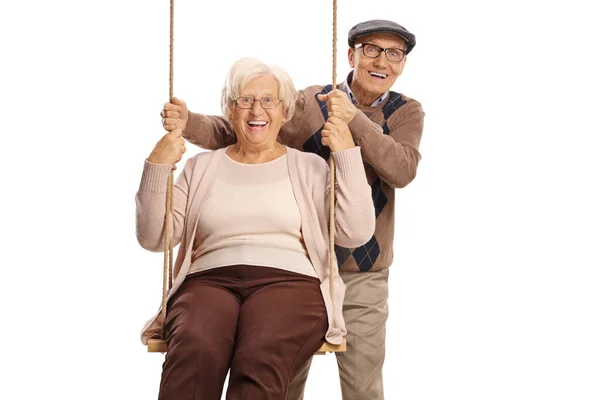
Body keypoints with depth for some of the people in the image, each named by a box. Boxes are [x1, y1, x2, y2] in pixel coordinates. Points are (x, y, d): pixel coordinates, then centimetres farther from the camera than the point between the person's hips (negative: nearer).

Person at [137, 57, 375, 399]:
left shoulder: (309, 168, 18)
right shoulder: (202, 167, 22)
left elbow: (357, 233, 5)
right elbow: (153, 238, 14)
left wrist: (348, 155, 1)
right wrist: (158, 167, 2)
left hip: (289, 281, -1)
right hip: (208, 281, 1)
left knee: (261, 361, -39)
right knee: (194, 353, -38)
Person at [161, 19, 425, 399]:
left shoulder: (407, 112, 0)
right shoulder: (308, 103, -3)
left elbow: (402, 170, -18)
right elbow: (235, 133, -6)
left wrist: (355, 119, -29)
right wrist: (189, 123, -25)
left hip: (363, 273, 0)